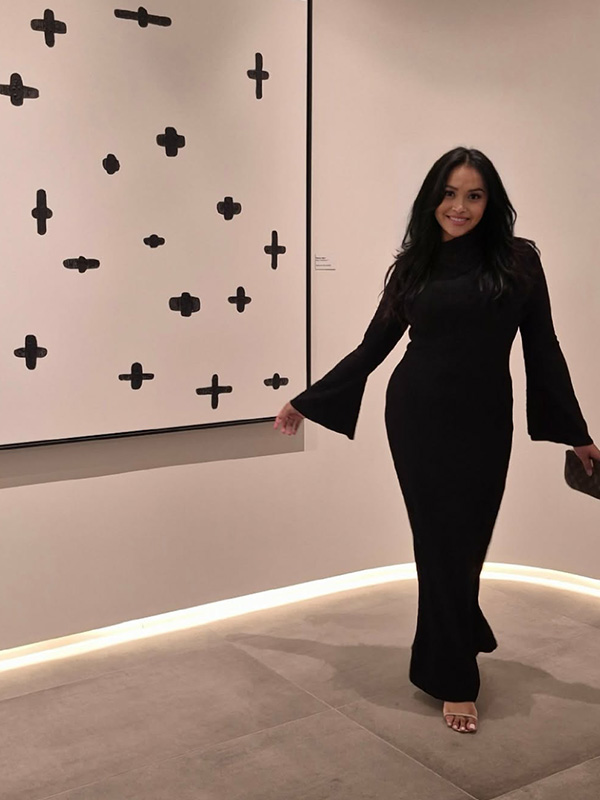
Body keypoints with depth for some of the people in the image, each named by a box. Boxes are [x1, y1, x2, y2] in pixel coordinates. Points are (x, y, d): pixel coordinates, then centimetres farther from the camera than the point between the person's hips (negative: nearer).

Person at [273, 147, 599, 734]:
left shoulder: (518, 261, 0)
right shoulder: (412, 266, 3)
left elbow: (542, 350, 4)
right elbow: (372, 348, 9)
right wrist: (307, 402, 10)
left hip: (484, 424, 0)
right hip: (419, 419, 0)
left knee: (466, 541, 7)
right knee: (441, 540, 4)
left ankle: (446, 651, 34)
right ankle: (456, 678, 19)